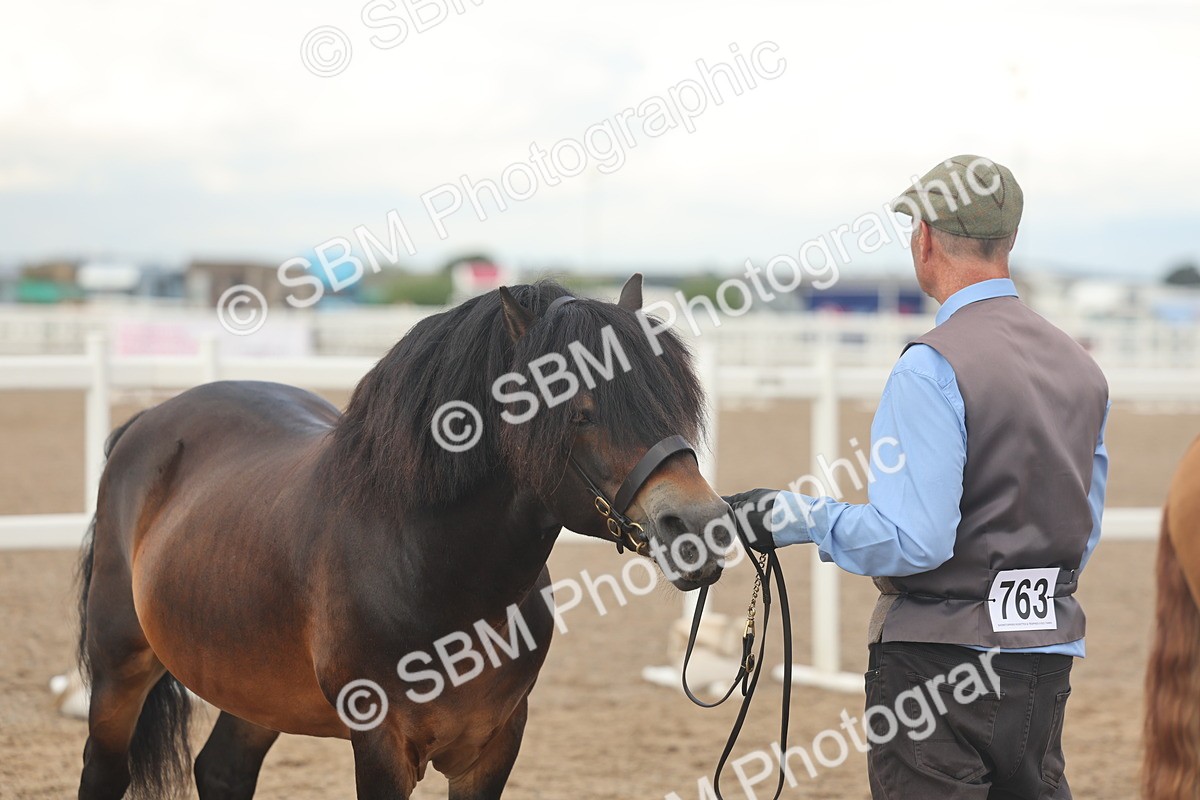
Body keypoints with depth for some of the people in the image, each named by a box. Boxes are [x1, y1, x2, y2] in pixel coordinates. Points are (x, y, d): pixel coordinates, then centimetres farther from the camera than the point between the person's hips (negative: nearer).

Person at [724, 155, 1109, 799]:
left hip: (937, 662, -7)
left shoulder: (932, 367, -17)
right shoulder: (1082, 369, 7)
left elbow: (913, 540, -23)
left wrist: (797, 517, -12)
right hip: (1047, 661, 7)